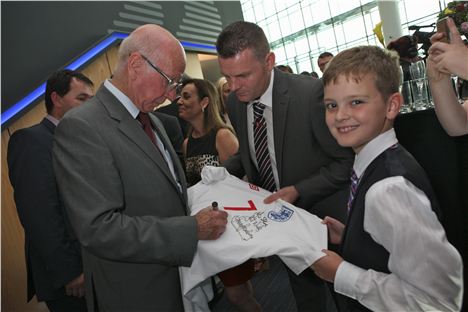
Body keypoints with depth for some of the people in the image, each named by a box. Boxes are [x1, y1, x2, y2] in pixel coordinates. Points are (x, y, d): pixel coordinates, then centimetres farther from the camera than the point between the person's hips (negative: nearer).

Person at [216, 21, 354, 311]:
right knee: (302, 285, 27)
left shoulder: (312, 93, -27)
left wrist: (298, 191, -28)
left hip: (320, 211, -4)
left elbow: (344, 161, -19)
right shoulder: (236, 100, -8)